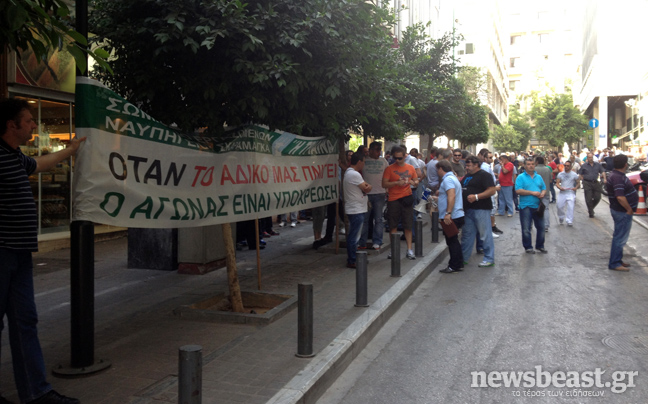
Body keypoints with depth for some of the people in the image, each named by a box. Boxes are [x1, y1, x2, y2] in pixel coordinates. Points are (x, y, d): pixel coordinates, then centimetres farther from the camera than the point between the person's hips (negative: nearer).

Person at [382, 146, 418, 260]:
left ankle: (409, 250, 9)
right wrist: (397, 183, -19)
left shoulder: (410, 168, 8)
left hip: (407, 198, 2)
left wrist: (413, 182, -8)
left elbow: (416, 181, 15)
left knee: (408, 225, 3)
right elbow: (384, 184, -6)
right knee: (393, 226, 5)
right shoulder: (389, 169, -1)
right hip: (393, 200, -2)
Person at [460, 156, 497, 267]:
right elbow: (462, 190, 29)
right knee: (467, 234, 13)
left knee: (485, 234, -2)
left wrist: (476, 197, -24)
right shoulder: (467, 176, 17)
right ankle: (463, 257, 21)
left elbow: (492, 190, -18)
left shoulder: (484, 175, -8)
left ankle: (489, 259, 5)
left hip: (481, 209, -8)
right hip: (468, 210, 9)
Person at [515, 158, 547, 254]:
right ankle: (528, 247, 14)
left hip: (538, 206, 5)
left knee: (541, 227, 9)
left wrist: (542, 194, -7)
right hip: (526, 206, -5)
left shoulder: (539, 177, 13)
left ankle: (540, 246, 23)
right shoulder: (521, 177, -4)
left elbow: (544, 188, 16)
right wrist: (532, 193, -16)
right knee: (526, 229, 2)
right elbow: (518, 190, -14)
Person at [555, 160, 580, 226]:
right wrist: (560, 187, -14)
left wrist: (576, 188, -10)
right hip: (562, 193, 2)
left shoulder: (574, 174, 6)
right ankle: (561, 217, 28)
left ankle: (569, 221, -10)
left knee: (570, 206, -14)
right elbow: (557, 183, 7)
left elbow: (578, 183, 10)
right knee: (559, 206, 1)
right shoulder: (560, 174, 10)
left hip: (570, 193, -2)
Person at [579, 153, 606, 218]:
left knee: (597, 198, 2)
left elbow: (602, 171, 9)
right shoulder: (584, 165, 3)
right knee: (589, 199, -3)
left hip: (595, 183, 3)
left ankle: (591, 208, 27)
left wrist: (604, 178, -5)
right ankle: (591, 212, 6)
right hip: (587, 183, -3)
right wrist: (583, 180, -3)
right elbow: (580, 174, 7)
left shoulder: (597, 165, 8)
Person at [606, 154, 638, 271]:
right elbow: (620, 197, -31)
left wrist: (629, 209, 14)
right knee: (620, 237, -4)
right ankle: (614, 264, 2)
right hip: (622, 212, -11)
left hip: (623, 211, 11)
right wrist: (629, 209, -19)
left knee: (621, 237, 19)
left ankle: (618, 260, 29)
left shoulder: (618, 175, 10)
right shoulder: (617, 178, -23)